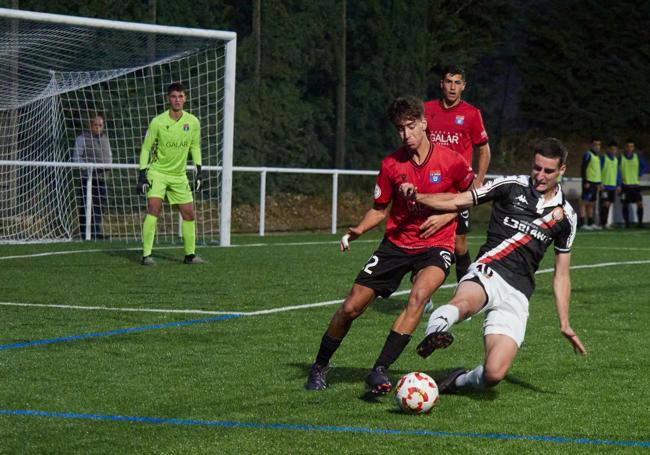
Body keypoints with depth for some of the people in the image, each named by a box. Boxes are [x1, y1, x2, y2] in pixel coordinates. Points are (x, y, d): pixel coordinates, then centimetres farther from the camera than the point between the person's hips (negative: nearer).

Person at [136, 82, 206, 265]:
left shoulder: (193, 122, -3)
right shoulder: (157, 122, -13)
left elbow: (195, 146, 12)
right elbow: (146, 149, -5)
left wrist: (198, 171, 7)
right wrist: (142, 175, -10)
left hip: (179, 175, 4)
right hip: (158, 172, -4)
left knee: (189, 214, 5)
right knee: (154, 208, -20)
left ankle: (190, 254, 19)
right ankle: (146, 255, -19)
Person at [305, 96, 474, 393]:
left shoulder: (450, 161, -10)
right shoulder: (391, 165, -3)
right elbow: (380, 209, 8)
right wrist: (358, 230, -10)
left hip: (435, 246, -3)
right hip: (396, 243, 3)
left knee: (419, 294, -34)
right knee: (351, 307, -2)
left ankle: (380, 370, -30)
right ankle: (320, 367, 23)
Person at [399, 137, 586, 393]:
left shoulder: (565, 216, 14)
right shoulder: (512, 186, 6)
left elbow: (561, 275, 20)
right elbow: (456, 202, 7)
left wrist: (564, 324, 14)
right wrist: (417, 197, -10)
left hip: (518, 293, 2)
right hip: (488, 272, -2)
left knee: (494, 373, -16)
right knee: (465, 302, -41)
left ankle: (461, 381, 13)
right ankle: (435, 329, -69)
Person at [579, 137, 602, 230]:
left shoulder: (597, 156, 18)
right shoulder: (588, 155, -9)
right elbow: (583, 169, -14)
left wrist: (599, 184, 20)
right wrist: (585, 182, -19)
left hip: (595, 183, 9)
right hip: (588, 183, -9)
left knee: (591, 204, 12)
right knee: (584, 202, -10)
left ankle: (591, 223, 17)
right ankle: (582, 223, -13)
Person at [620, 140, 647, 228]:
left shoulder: (637, 157, 5)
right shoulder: (621, 158, -2)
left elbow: (645, 167, 15)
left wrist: (639, 175, 3)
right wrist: (619, 179, -3)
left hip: (635, 184, 1)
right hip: (625, 185, -1)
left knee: (640, 203, -9)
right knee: (625, 205, 2)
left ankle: (640, 222, -3)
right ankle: (626, 223, 10)